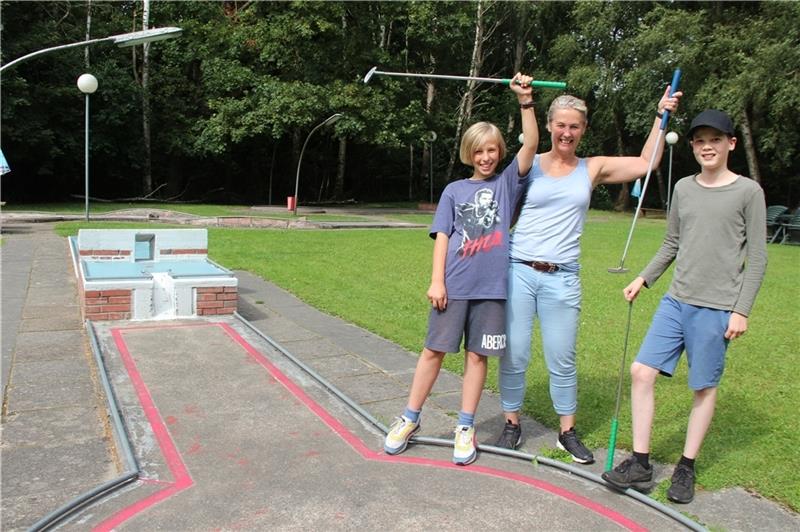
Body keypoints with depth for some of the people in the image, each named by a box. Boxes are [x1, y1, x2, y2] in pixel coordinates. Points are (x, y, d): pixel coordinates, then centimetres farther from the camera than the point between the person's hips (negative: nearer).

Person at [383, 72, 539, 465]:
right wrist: (437, 281, -5)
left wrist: (526, 101, -14)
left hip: (491, 286, 0)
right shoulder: (454, 190, 9)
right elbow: (442, 237, 4)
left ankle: (465, 428, 18)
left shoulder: (507, 183, 8)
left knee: (477, 355, 7)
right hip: (453, 285, 0)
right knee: (434, 349, 6)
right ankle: (410, 418, 19)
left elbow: (530, 144, -4)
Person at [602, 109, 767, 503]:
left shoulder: (748, 192, -3)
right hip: (675, 300, 5)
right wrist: (643, 279, 11)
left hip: (717, 308, -4)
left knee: (704, 386, 5)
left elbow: (756, 258, -4)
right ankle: (640, 464, 8)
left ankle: (686, 467, 22)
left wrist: (741, 310, -8)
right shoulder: (683, 188, 10)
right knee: (641, 371, -2)